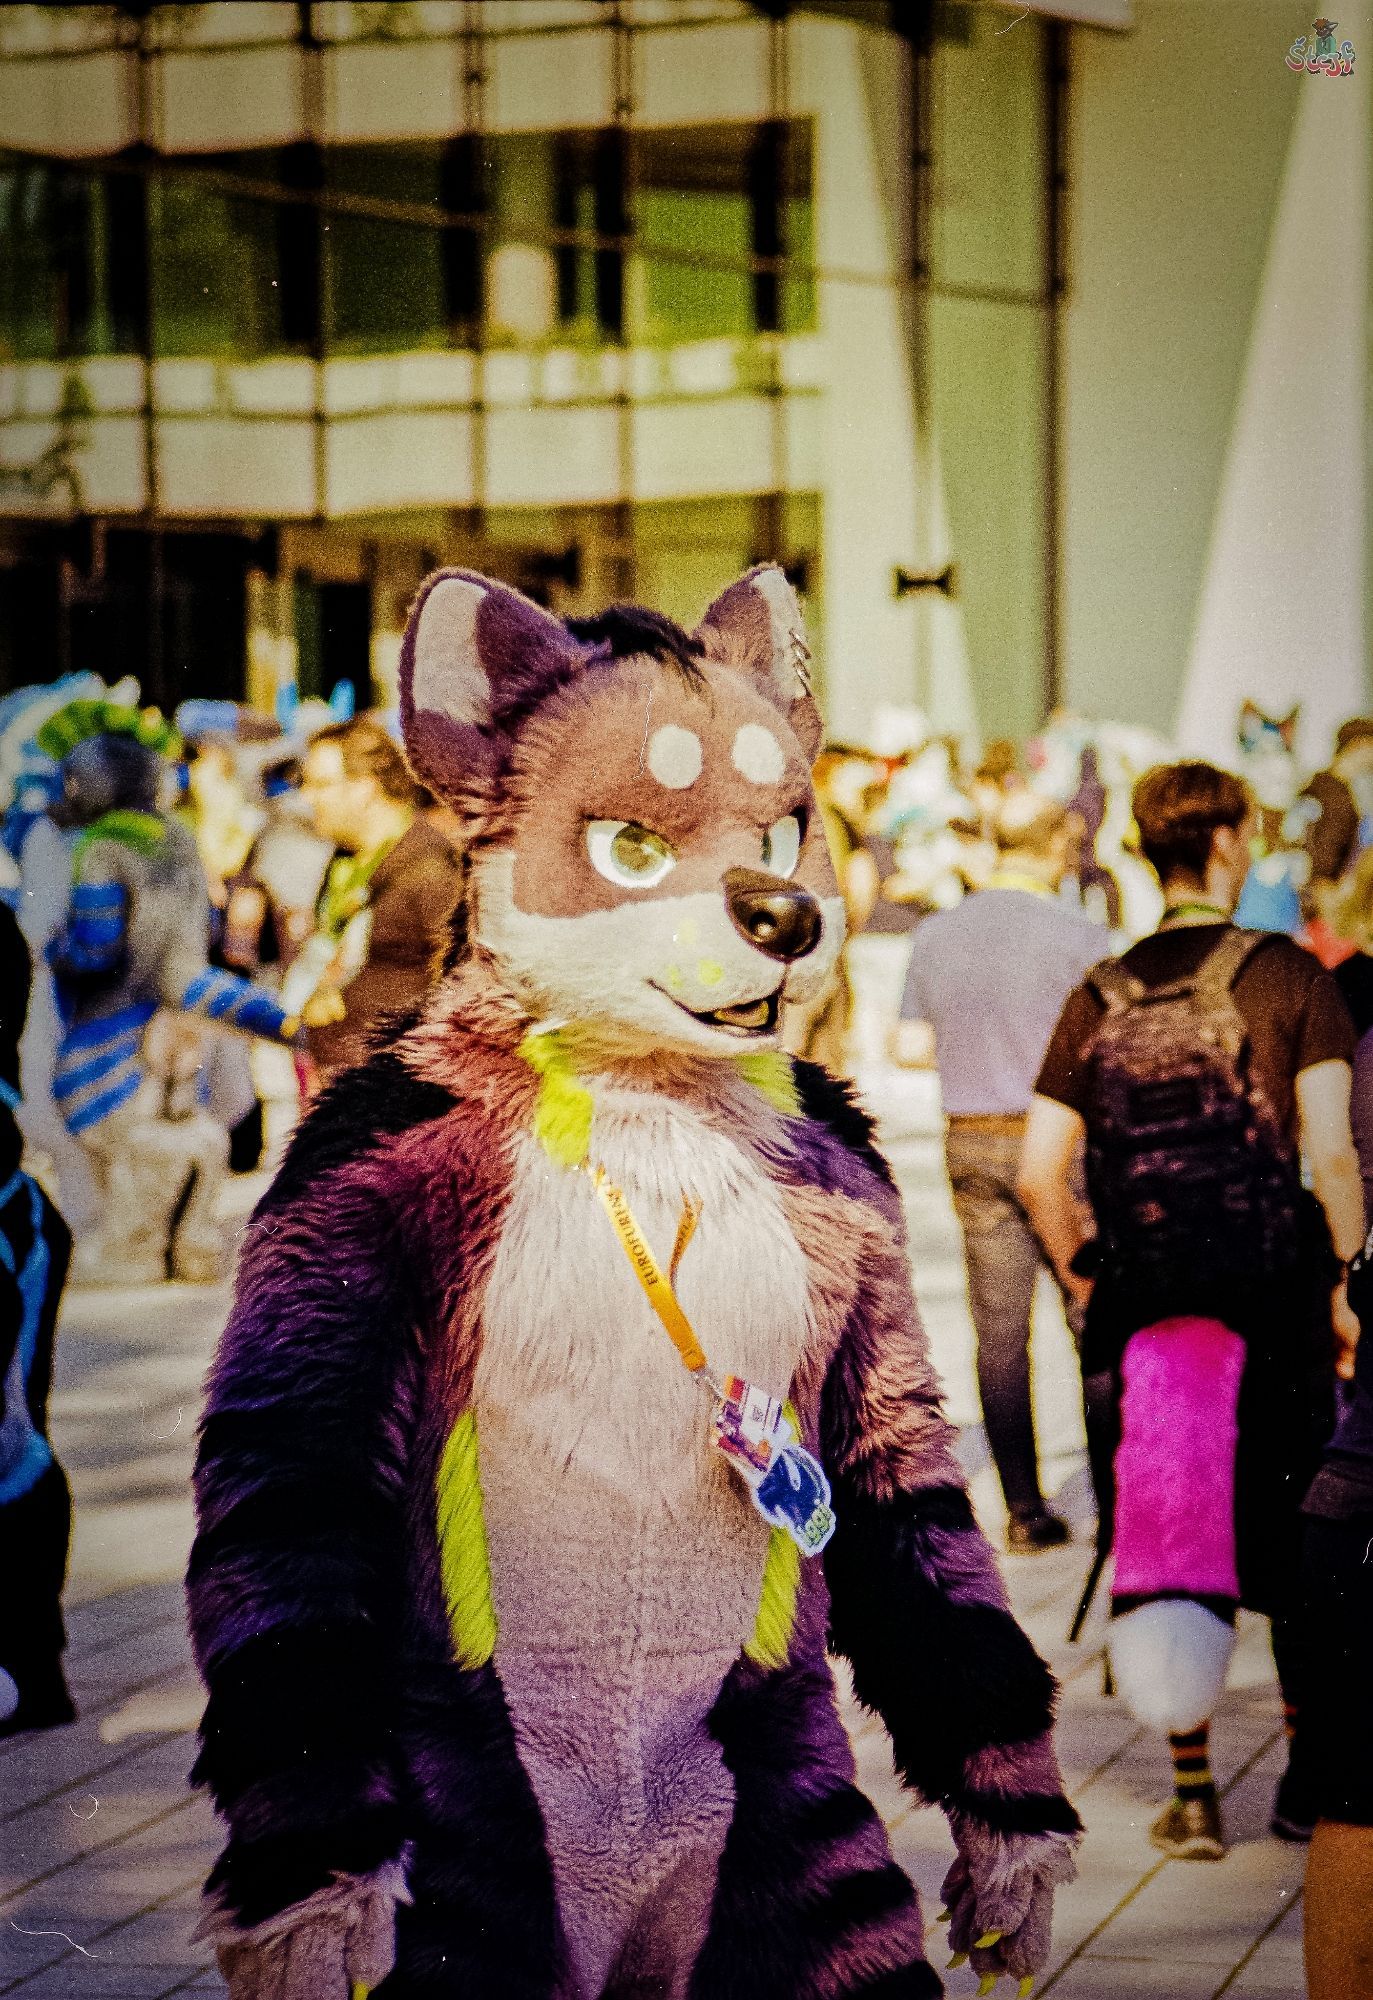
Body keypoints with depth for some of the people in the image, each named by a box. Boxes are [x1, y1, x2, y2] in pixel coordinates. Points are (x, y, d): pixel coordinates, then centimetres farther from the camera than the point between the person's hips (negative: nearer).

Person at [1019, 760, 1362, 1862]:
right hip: (1270, 1295, -2)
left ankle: (1193, 1798, 12)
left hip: (1139, 1306, 2)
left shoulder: (1100, 995, 4)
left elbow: (1042, 1171, -2)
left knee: (1164, 1550, 10)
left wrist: (1086, 1282, 12)